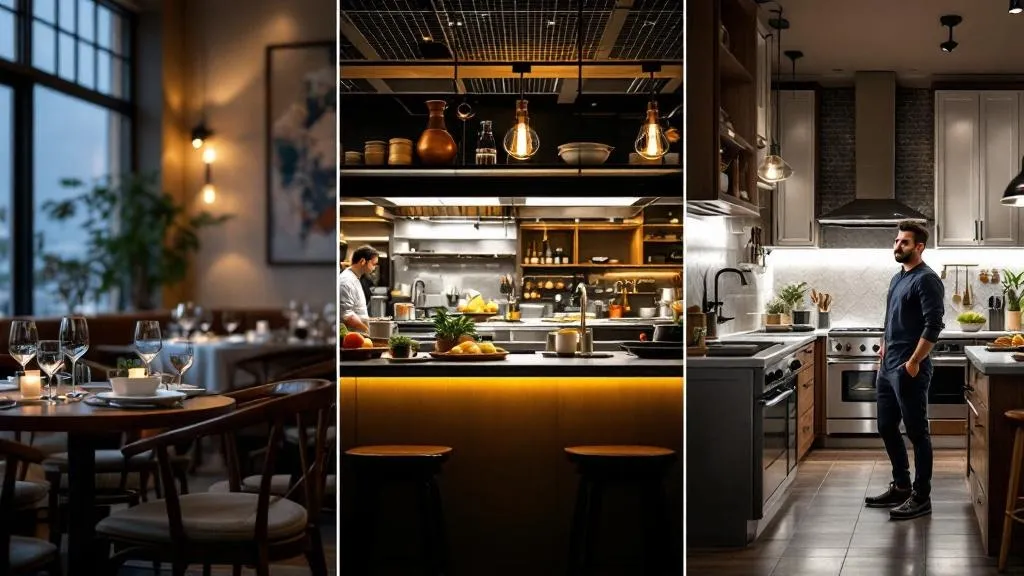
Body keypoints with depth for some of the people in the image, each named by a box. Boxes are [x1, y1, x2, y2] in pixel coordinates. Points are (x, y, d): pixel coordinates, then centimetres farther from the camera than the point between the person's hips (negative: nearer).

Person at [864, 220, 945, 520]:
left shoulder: (926, 279, -12)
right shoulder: (898, 278, 16)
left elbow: (933, 325, -19)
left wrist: (913, 362, -21)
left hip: (909, 369, -9)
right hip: (888, 368, 9)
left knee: (917, 433, -2)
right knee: (887, 428, 15)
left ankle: (921, 497, 5)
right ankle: (901, 487, 27)